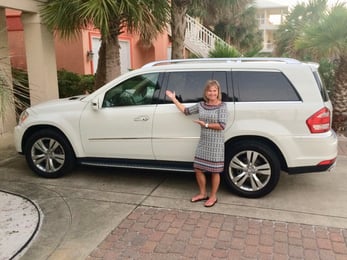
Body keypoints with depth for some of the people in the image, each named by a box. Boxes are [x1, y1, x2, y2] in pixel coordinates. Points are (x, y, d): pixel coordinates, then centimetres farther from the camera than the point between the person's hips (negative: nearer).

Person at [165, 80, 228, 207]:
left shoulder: (222, 106, -9)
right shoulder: (201, 105, 6)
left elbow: (222, 125, -16)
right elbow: (186, 111, 12)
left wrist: (205, 124, -15)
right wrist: (174, 99, 13)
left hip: (216, 144, -5)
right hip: (203, 142, 6)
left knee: (214, 171, 5)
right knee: (198, 169, 10)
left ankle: (213, 196, 23)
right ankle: (202, 193, 29)